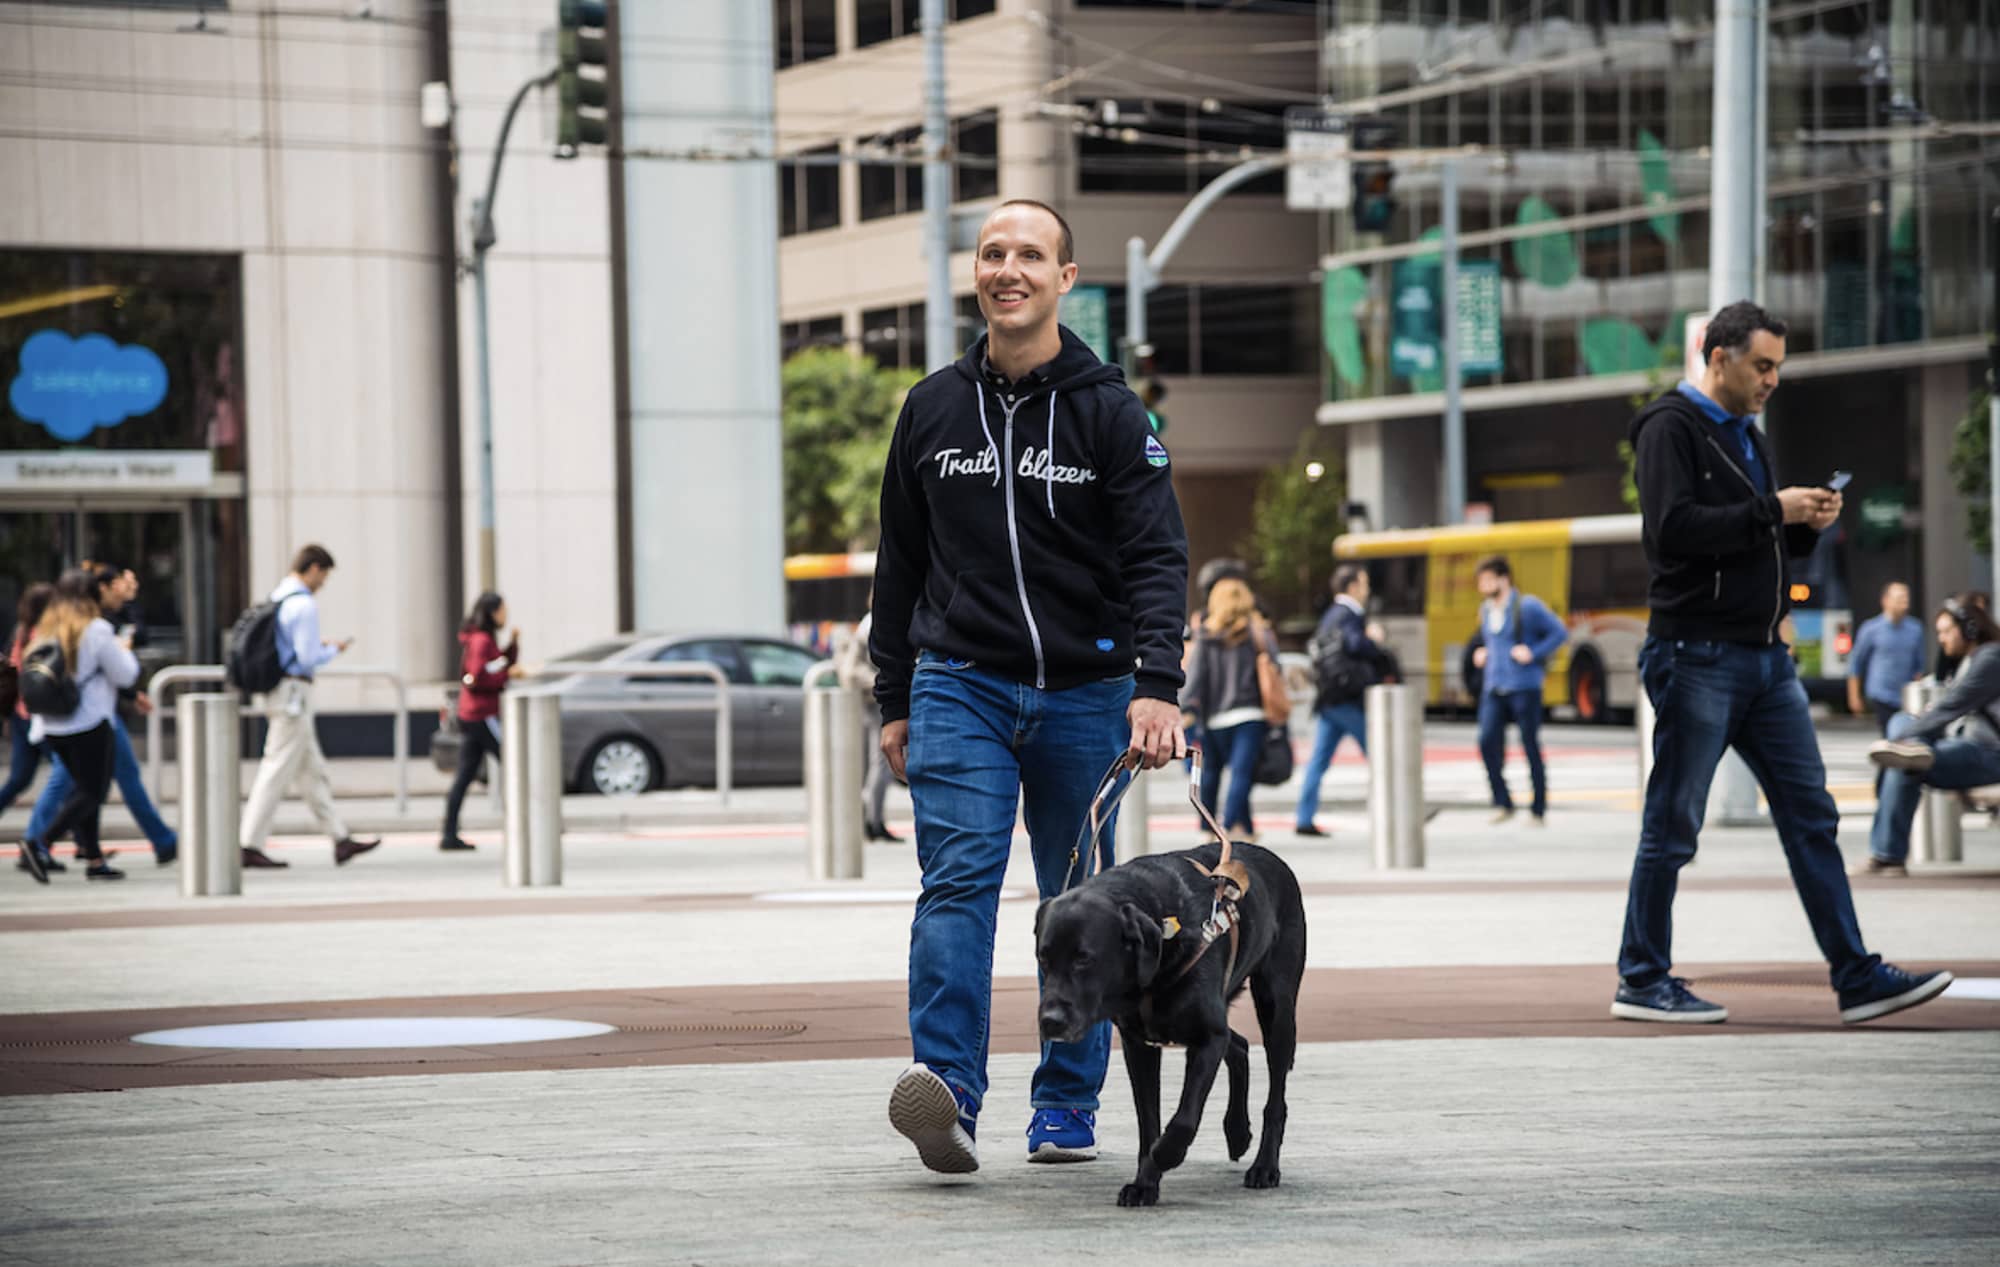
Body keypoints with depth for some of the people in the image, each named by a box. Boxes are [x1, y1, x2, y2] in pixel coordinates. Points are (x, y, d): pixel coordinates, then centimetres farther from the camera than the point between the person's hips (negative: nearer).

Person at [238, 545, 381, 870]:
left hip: (281, 691, 10)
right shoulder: (304, 604, -16)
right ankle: (250, 846, -4)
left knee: (313, 771, 11)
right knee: (277, 772, -6)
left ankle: (341, 841, 15)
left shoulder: (276, 599, 12)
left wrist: (319, 647, 16)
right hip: (295, 692, -10)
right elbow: (308, 659, -18)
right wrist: (334, 650, -1)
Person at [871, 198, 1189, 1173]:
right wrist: (894, 698, 11)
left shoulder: (1110, 412, 0)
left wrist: (1156, 683, -22)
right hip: (960, 683, 1)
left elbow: (1156, 558, -8)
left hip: (1083, 692, -1)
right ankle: (947, 1091, -26)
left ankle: (1068, 1103, 17)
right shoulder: (933, 409, 8)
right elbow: (900, 562, 14)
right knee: (958, 879, -16)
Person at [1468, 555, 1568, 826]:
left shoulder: (1528, 607, -8)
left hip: (1524, 688, -6)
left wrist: (1533, 652, -14)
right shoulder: (1486, 609, 12)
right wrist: (1482, 652, 11)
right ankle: (1502, 804, 3)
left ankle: (1539, 809, 8)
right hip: (1493, 689, 6)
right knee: (1488, 742, -8)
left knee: (1531, 747, 0)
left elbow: (1559, 633, -6)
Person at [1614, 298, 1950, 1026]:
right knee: (1673, 824, -1)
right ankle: (1642, 981, 8)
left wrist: (1808, 524, 3)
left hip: (1765, 659, 8)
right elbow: (1673, 530, -22)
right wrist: (1772, 511, -19)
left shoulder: (1745, 434, 19)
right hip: (1697, 657, -8)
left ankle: (1857, 978, 4)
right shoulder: (1672, 428, -8)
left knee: (1811, 816, 4)